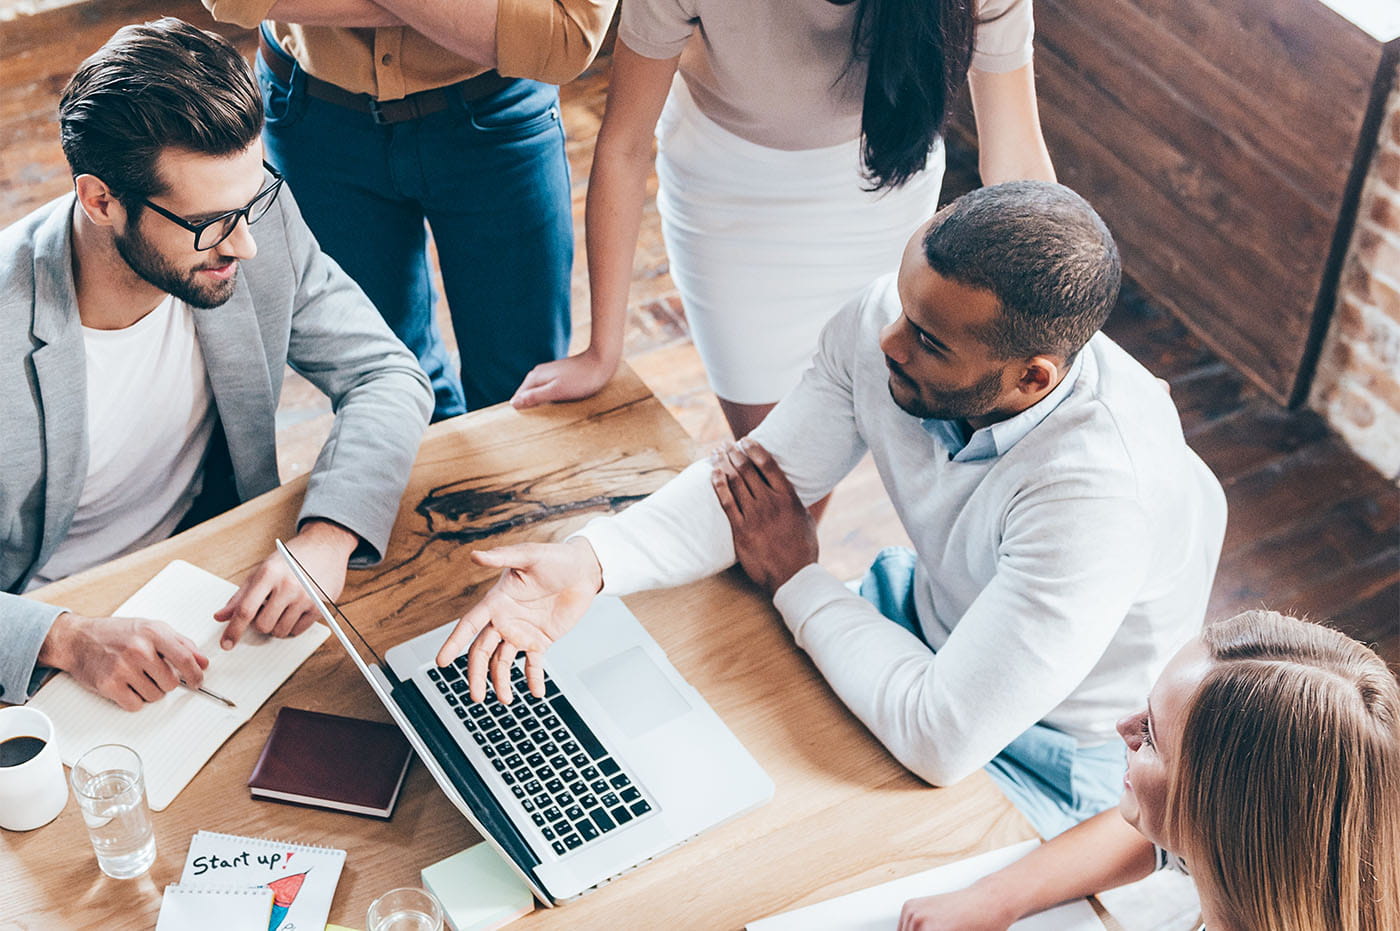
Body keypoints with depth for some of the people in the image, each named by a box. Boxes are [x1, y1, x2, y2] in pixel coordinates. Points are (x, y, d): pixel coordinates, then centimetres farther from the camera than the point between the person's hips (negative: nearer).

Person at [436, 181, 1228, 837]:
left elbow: (943, 740, -37)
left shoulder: (1101, 490, -40)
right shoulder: (888, 324, -22)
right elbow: (754, 480, -12)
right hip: (928, 611, 6)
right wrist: (589, 563, -31)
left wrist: (796, 579, -22)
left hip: (1046, 755, -6)